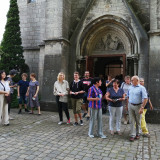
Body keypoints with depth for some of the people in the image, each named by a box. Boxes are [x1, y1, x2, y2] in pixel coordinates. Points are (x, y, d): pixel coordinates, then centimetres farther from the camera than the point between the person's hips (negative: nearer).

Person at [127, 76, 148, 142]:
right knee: (132, 121, 2)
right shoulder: (130, 87, 6)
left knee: (138, 121, 12)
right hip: (130, 105, 4)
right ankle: (132, 135, 8)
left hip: (138, 106, -3)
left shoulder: (142, 88, -10)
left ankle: (138, 134, 29)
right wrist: (127, 105, 13)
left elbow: (145, 98, -15)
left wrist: (142, 108, -20)